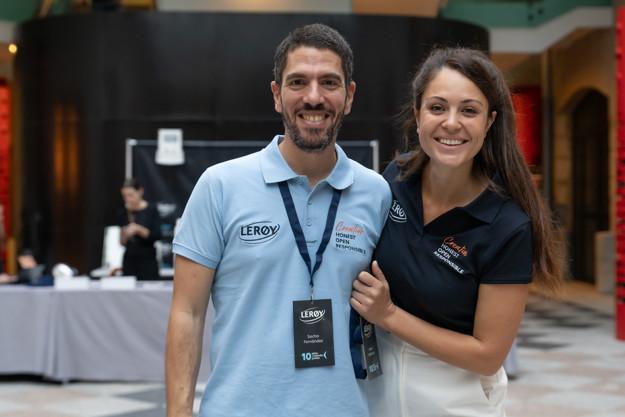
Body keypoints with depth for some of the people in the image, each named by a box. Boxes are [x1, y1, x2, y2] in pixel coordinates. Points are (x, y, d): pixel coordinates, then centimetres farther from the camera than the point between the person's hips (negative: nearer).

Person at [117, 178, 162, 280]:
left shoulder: (151, 209, -2)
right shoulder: (122, 213, 8)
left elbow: (157, 236, -7)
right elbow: (122, 243, 12)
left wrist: (139, 229, -20)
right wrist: (123, 237, -10)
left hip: (147, 260, -3)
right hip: (129, 260, 3)